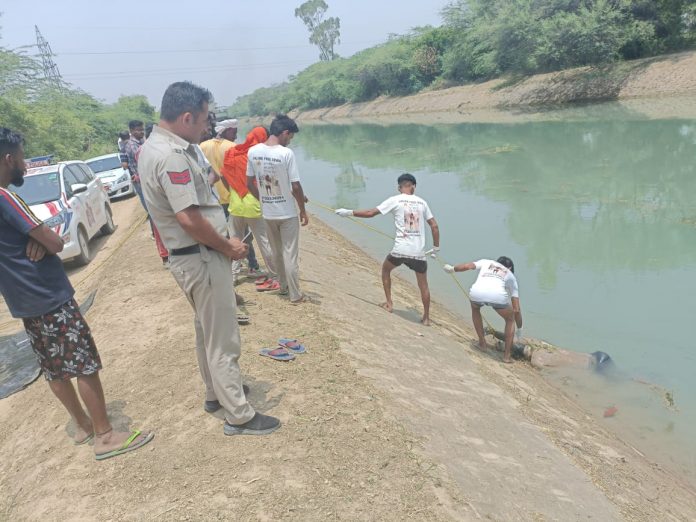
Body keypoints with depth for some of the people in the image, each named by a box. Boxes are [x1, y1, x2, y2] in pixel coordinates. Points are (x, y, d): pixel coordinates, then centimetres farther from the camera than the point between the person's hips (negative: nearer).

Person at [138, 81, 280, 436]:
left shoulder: (154, 147, 9)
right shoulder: (172, 156, -23)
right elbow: (189, 218, -28)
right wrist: (228, 247, -14)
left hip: (190, 256, 11)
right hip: (201, 258, -10)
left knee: (207, 330, 24)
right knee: (223, 340, 1)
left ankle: (215, 393, 41)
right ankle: (239, 416, 14)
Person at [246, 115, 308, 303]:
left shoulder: (253, 151, -3)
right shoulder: (286, 153, -18)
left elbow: (249, 184, 3)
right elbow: (295, 187, -17)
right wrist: (303, 210, -4)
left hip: (267, 212, 5)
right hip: (287, 213, -5)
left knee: (276, 252, 20)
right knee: (290, 254, 5)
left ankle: (283, 286, 35)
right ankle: (295, 295, 14)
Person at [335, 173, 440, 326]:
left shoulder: (395, 200, 1)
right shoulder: (422, 202, 10)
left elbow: (370, 213, 0)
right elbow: (434, 226, 10)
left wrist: (349, 212, 10)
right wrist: (436, 248, 20)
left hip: (400, 250, -2)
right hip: (419, 252, 2)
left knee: (386, 269, 27)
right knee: (423, 284, 17)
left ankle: (389, 304, 27)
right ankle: (426, 317, 21)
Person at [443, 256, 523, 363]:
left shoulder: (486, 262, 34)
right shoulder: (511, 276, 33)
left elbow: (467, 266, 15)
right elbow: (517, 310, 29)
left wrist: (452, 269, 35)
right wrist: (519, 329, 40)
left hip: (476, 292, 1)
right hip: (498, 296, -1)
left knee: (475, 308, 38)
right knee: (510, 320, 30)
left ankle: (482, 343, 39)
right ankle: (507, 355, 24)